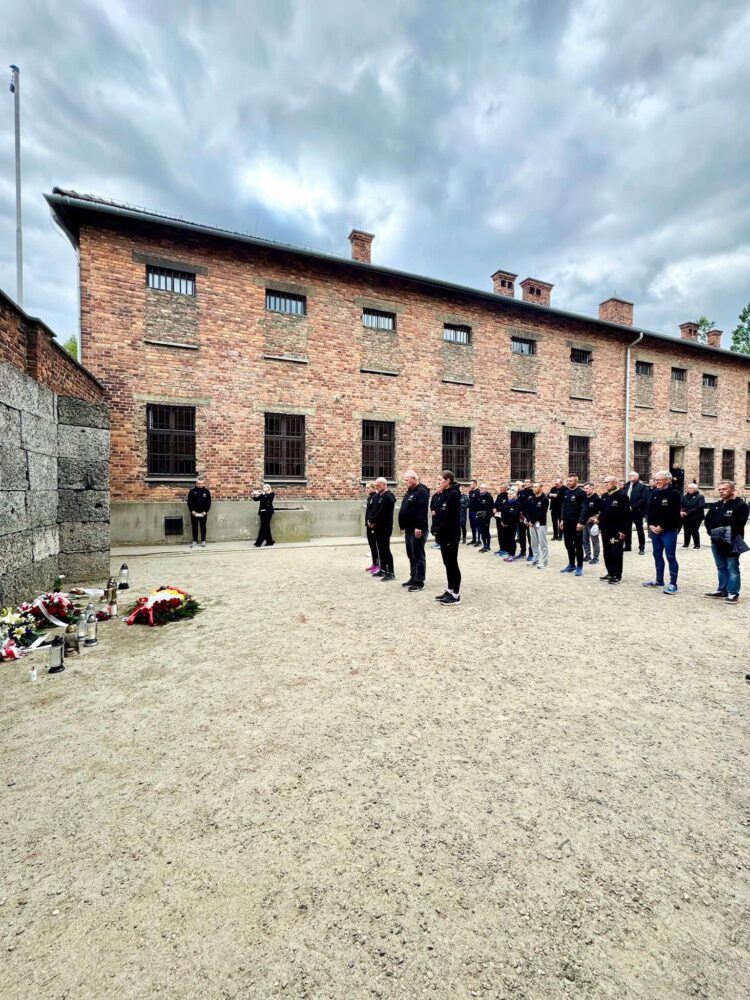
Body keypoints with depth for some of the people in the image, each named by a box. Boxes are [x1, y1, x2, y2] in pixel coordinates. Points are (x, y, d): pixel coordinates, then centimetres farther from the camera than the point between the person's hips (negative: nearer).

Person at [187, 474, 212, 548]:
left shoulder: (207, 491, -2)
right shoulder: (192, 491, -3)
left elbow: (208, 503, -1)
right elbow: (189, 502, -1)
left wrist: (205, 511, -10)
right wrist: (192, 511, -11)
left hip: (203, 513, 0)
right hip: (194, 513, 0)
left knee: (203, 527, 7)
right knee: (194, 527, 8)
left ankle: (203, 541, 16)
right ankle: (195, 541, 18)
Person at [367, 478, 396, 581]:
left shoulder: (388, 497, -14)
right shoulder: (378, 495, 14)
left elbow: (382, 512, -21)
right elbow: (374, 509, 14)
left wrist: (371, 521, -12)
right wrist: (372, 521, -1)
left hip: (385, 527, -9)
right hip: (378, 526, 9)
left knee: (385, 549, -7)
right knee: (381, 549, 14)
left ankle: (390, 573, -2)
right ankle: (383, 569, 24)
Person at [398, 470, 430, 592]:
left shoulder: (422, 491, -13)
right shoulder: (409, 492, 18)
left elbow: (422, 511, -22)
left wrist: (418, 527, -25)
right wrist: (403, 526, 20)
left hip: (417, 530, -10)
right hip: (409, 529, 10)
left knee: (418, 556, -5)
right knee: (411, 555, 15)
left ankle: (419, 582, 0)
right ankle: (413, 578, 24)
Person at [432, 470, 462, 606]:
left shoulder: (453, 494, -14)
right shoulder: (444, 494, 14)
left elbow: (451, 517, -20)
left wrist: (439, 530, -19)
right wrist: (436, 529, 5)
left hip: (451, 534, -9)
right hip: (444, 534, 9)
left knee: (452, 563, -2)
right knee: (447, 563, 14)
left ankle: (456, 595, 6)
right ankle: (450, 590, 23)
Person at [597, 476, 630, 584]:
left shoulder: (622, 495, -11)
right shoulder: (604, 496, 12)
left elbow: (627, 514, -15)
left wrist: (624, 530, -18)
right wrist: (601, 526, 15)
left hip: (617, 531, -7)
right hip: (605, 530, 7)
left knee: (616, 553, -1)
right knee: (607, 552, 13)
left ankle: (617, 575, 9)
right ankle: (610, 573, 24)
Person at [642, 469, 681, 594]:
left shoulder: (674, 494, -10)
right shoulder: (654, 493, 10)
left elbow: (673, 514, -16)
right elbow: (649, 510, 9)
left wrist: (662, 527, -16)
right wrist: (651, 525, -4)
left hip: (669, 530, -7)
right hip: (655, 529, 7)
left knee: (670, 556, -4)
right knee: (657, 554, 14)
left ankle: (673, 584, 2)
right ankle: (659, 580, 26)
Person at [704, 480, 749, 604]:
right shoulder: (715, 506, 15)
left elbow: (739, 524, -15)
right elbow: (708, 520, 13)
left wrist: (725, 533, -18)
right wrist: (712, 531, -4)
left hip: (732, 543, -7)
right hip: (716, 542, 7)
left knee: (732, 569, -2)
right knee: (721, 568, 15)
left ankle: (733, 593, 3)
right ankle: (722, 590, 25)